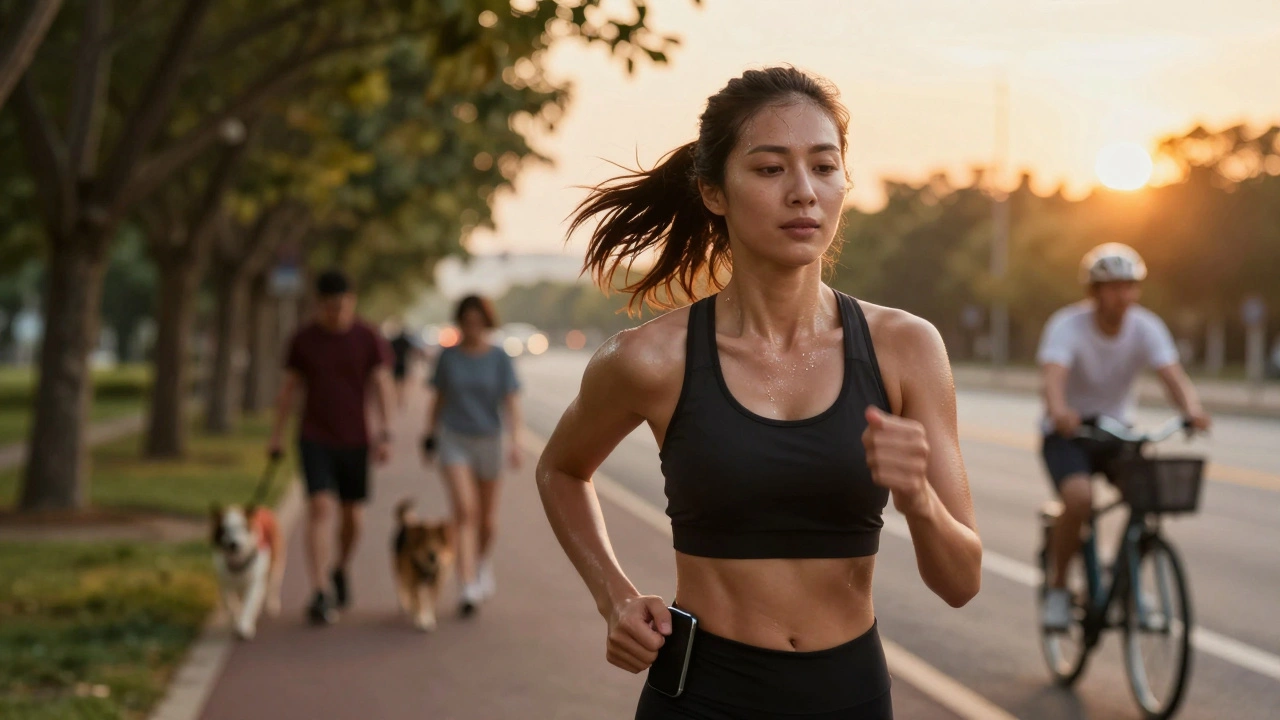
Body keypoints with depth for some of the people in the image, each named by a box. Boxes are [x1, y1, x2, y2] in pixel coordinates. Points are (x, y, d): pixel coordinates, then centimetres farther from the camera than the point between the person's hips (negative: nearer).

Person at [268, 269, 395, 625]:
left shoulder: (369, 339, -2)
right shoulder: (303, 339, 0)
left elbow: (382, 386, -5)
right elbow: (289, 387, 7)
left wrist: (385, 434, -14)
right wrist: (277, 433, 7)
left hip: (354, 440, 1)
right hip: (314, 439, -1)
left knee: (352, 514, 9)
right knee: (321, 508, -14)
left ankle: (341, 569, 38)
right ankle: (319, 594, -17)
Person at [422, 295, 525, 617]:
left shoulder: (499, 358, -4)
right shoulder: (448, 356, 1)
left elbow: (512, 403, -10)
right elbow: (438, 399, 10)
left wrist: (515, 442, -22)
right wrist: (430, 435, 11)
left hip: (488, 441, 1)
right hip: (454, 440, 0)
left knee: (487, 519, 12)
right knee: (465, 510, -17)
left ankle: (484, 564, 43)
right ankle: (469, 588, -22)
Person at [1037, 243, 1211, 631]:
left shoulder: (1147, 327, -10)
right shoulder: (1066, 325, -19)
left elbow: (1173, 374, -24)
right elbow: (1053, 376, -36)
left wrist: (1192, 408, -46)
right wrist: (1059, 411, -59)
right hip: (1067, 434, -4)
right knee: (1079, 497, -32)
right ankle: (1057, 586, -9)